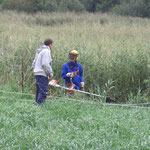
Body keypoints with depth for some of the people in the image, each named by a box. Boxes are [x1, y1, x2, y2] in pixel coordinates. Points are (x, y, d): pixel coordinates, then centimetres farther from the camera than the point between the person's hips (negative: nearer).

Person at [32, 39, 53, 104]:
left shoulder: (39, 51, 19)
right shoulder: (46, 51, -11)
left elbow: (34, 64, 22)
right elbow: (45, 64, -19)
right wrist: (50, 73, -12)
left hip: (37, 73, 10)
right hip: (42, 74, -10)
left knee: (39, 90, 13)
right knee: (43, 91, -12)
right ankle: (40, 104, -19)